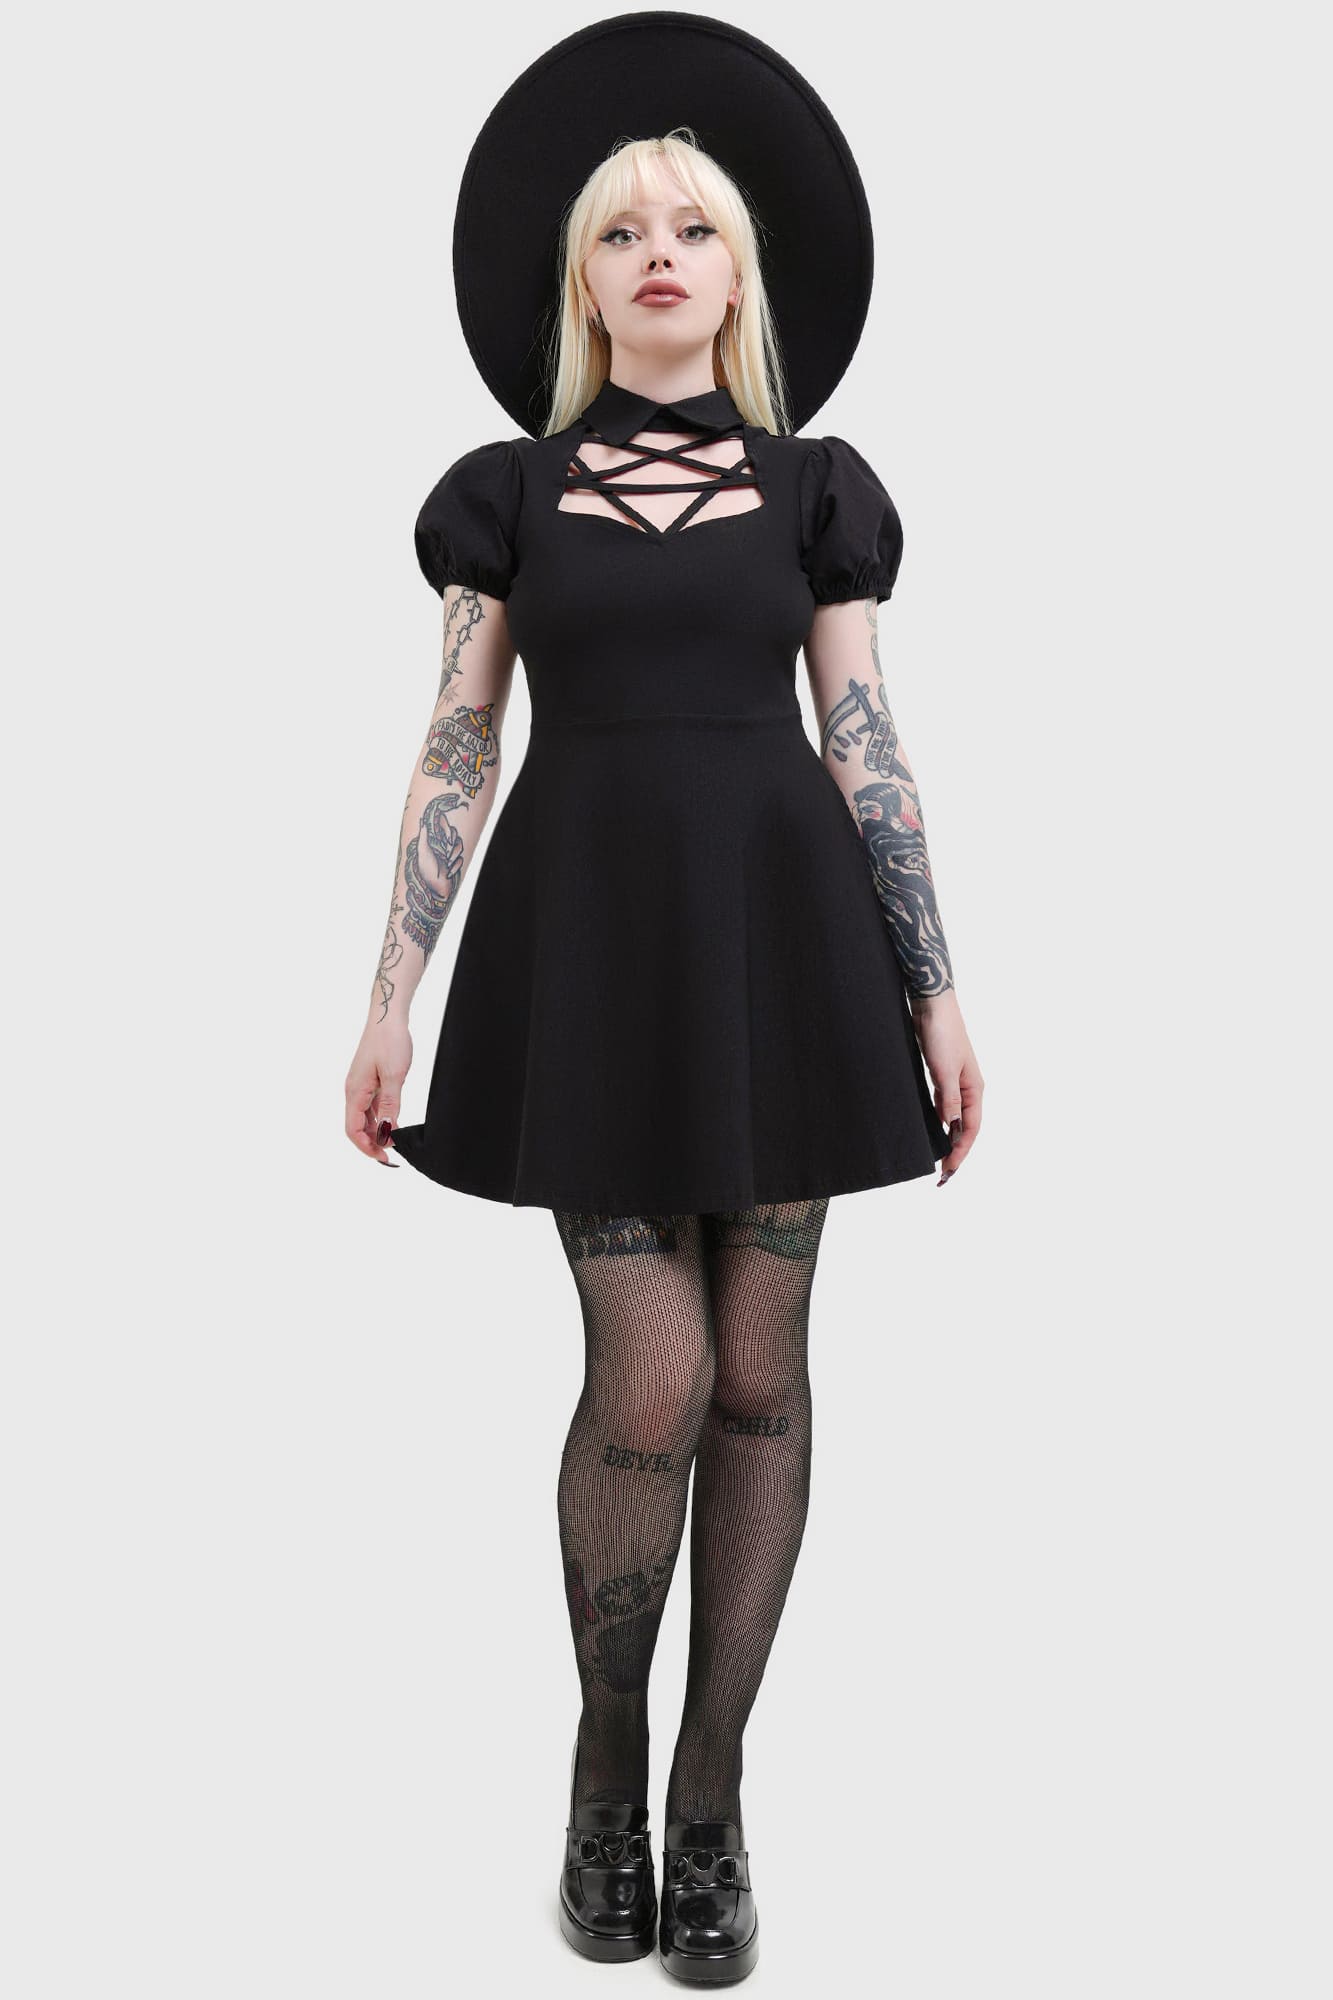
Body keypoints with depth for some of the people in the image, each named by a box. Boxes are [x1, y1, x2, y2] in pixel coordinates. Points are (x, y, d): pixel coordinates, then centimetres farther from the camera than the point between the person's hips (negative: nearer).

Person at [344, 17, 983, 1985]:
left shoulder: (810, 489, 10)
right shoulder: (515, 490, 9)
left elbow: (868, 748, 6)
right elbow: (453, 755, 5)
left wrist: (938, 992, 1)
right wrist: (392, 997, -1)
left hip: (780, 933, 1)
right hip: (586, 935, -1)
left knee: (761, 1374, 3)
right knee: (653, 1380, -7)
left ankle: (710, 1796, 21)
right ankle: (607, 1755, 22)